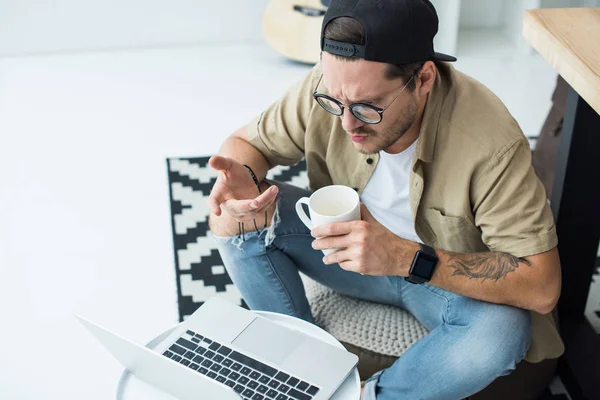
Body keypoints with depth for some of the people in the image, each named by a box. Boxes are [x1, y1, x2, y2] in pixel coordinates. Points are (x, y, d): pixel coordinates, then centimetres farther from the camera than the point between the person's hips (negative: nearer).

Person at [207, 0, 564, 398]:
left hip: (452, 276, -2)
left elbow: (542, 288, -31)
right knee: (234, 216, -17)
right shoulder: (331, 88, -22)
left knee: (502, 331, -36)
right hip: (350, 244, 3)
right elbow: (247, 141, -6)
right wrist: (241, 176, -31)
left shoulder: (491, 142, -32)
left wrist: (409, 259, -41)